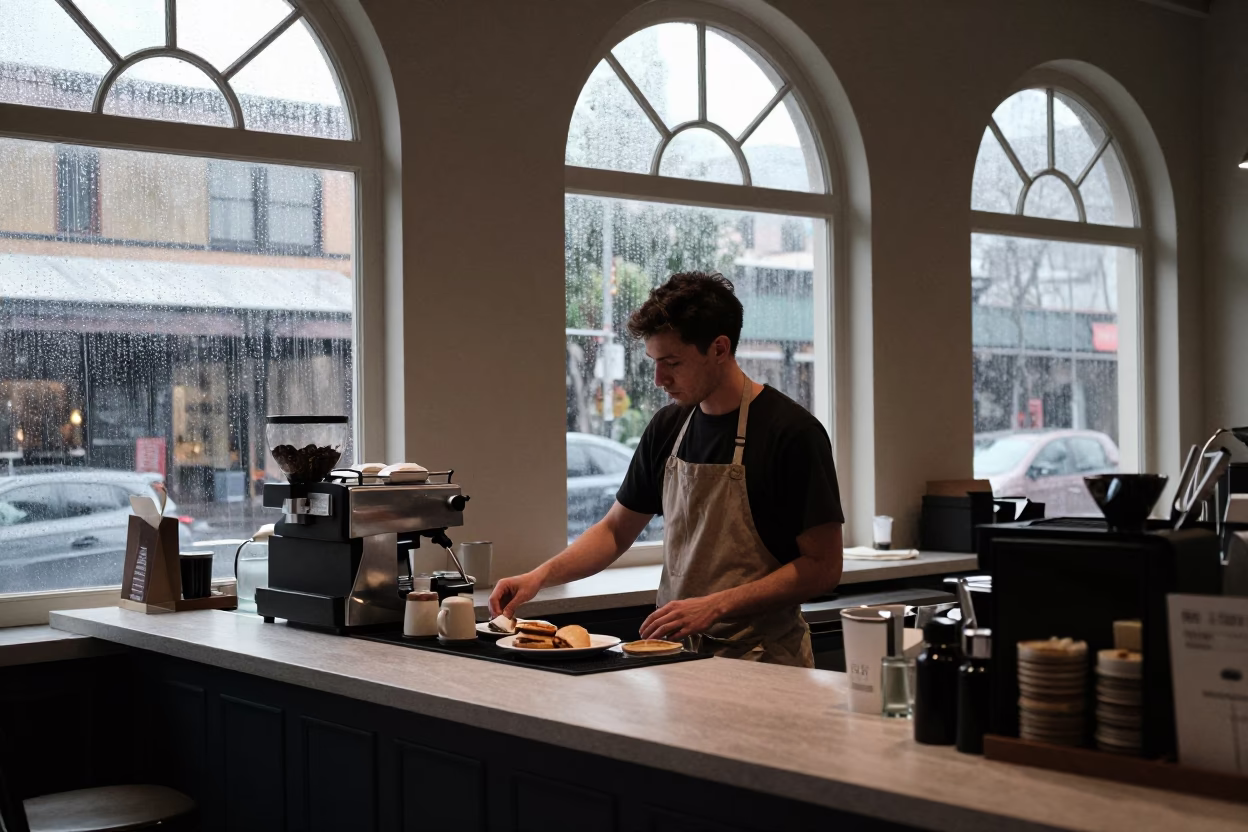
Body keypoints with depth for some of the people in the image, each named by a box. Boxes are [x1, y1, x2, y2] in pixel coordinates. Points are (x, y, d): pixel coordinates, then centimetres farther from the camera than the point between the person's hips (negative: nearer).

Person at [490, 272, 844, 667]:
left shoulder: (792, 432, -8)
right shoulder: (668, 427, 10)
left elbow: (822, 567, -9)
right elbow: (615, 530, 19)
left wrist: (715, 606, -16)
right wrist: (541, 575, 3)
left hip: (760, 661, -5)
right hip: (676, 654, 5)